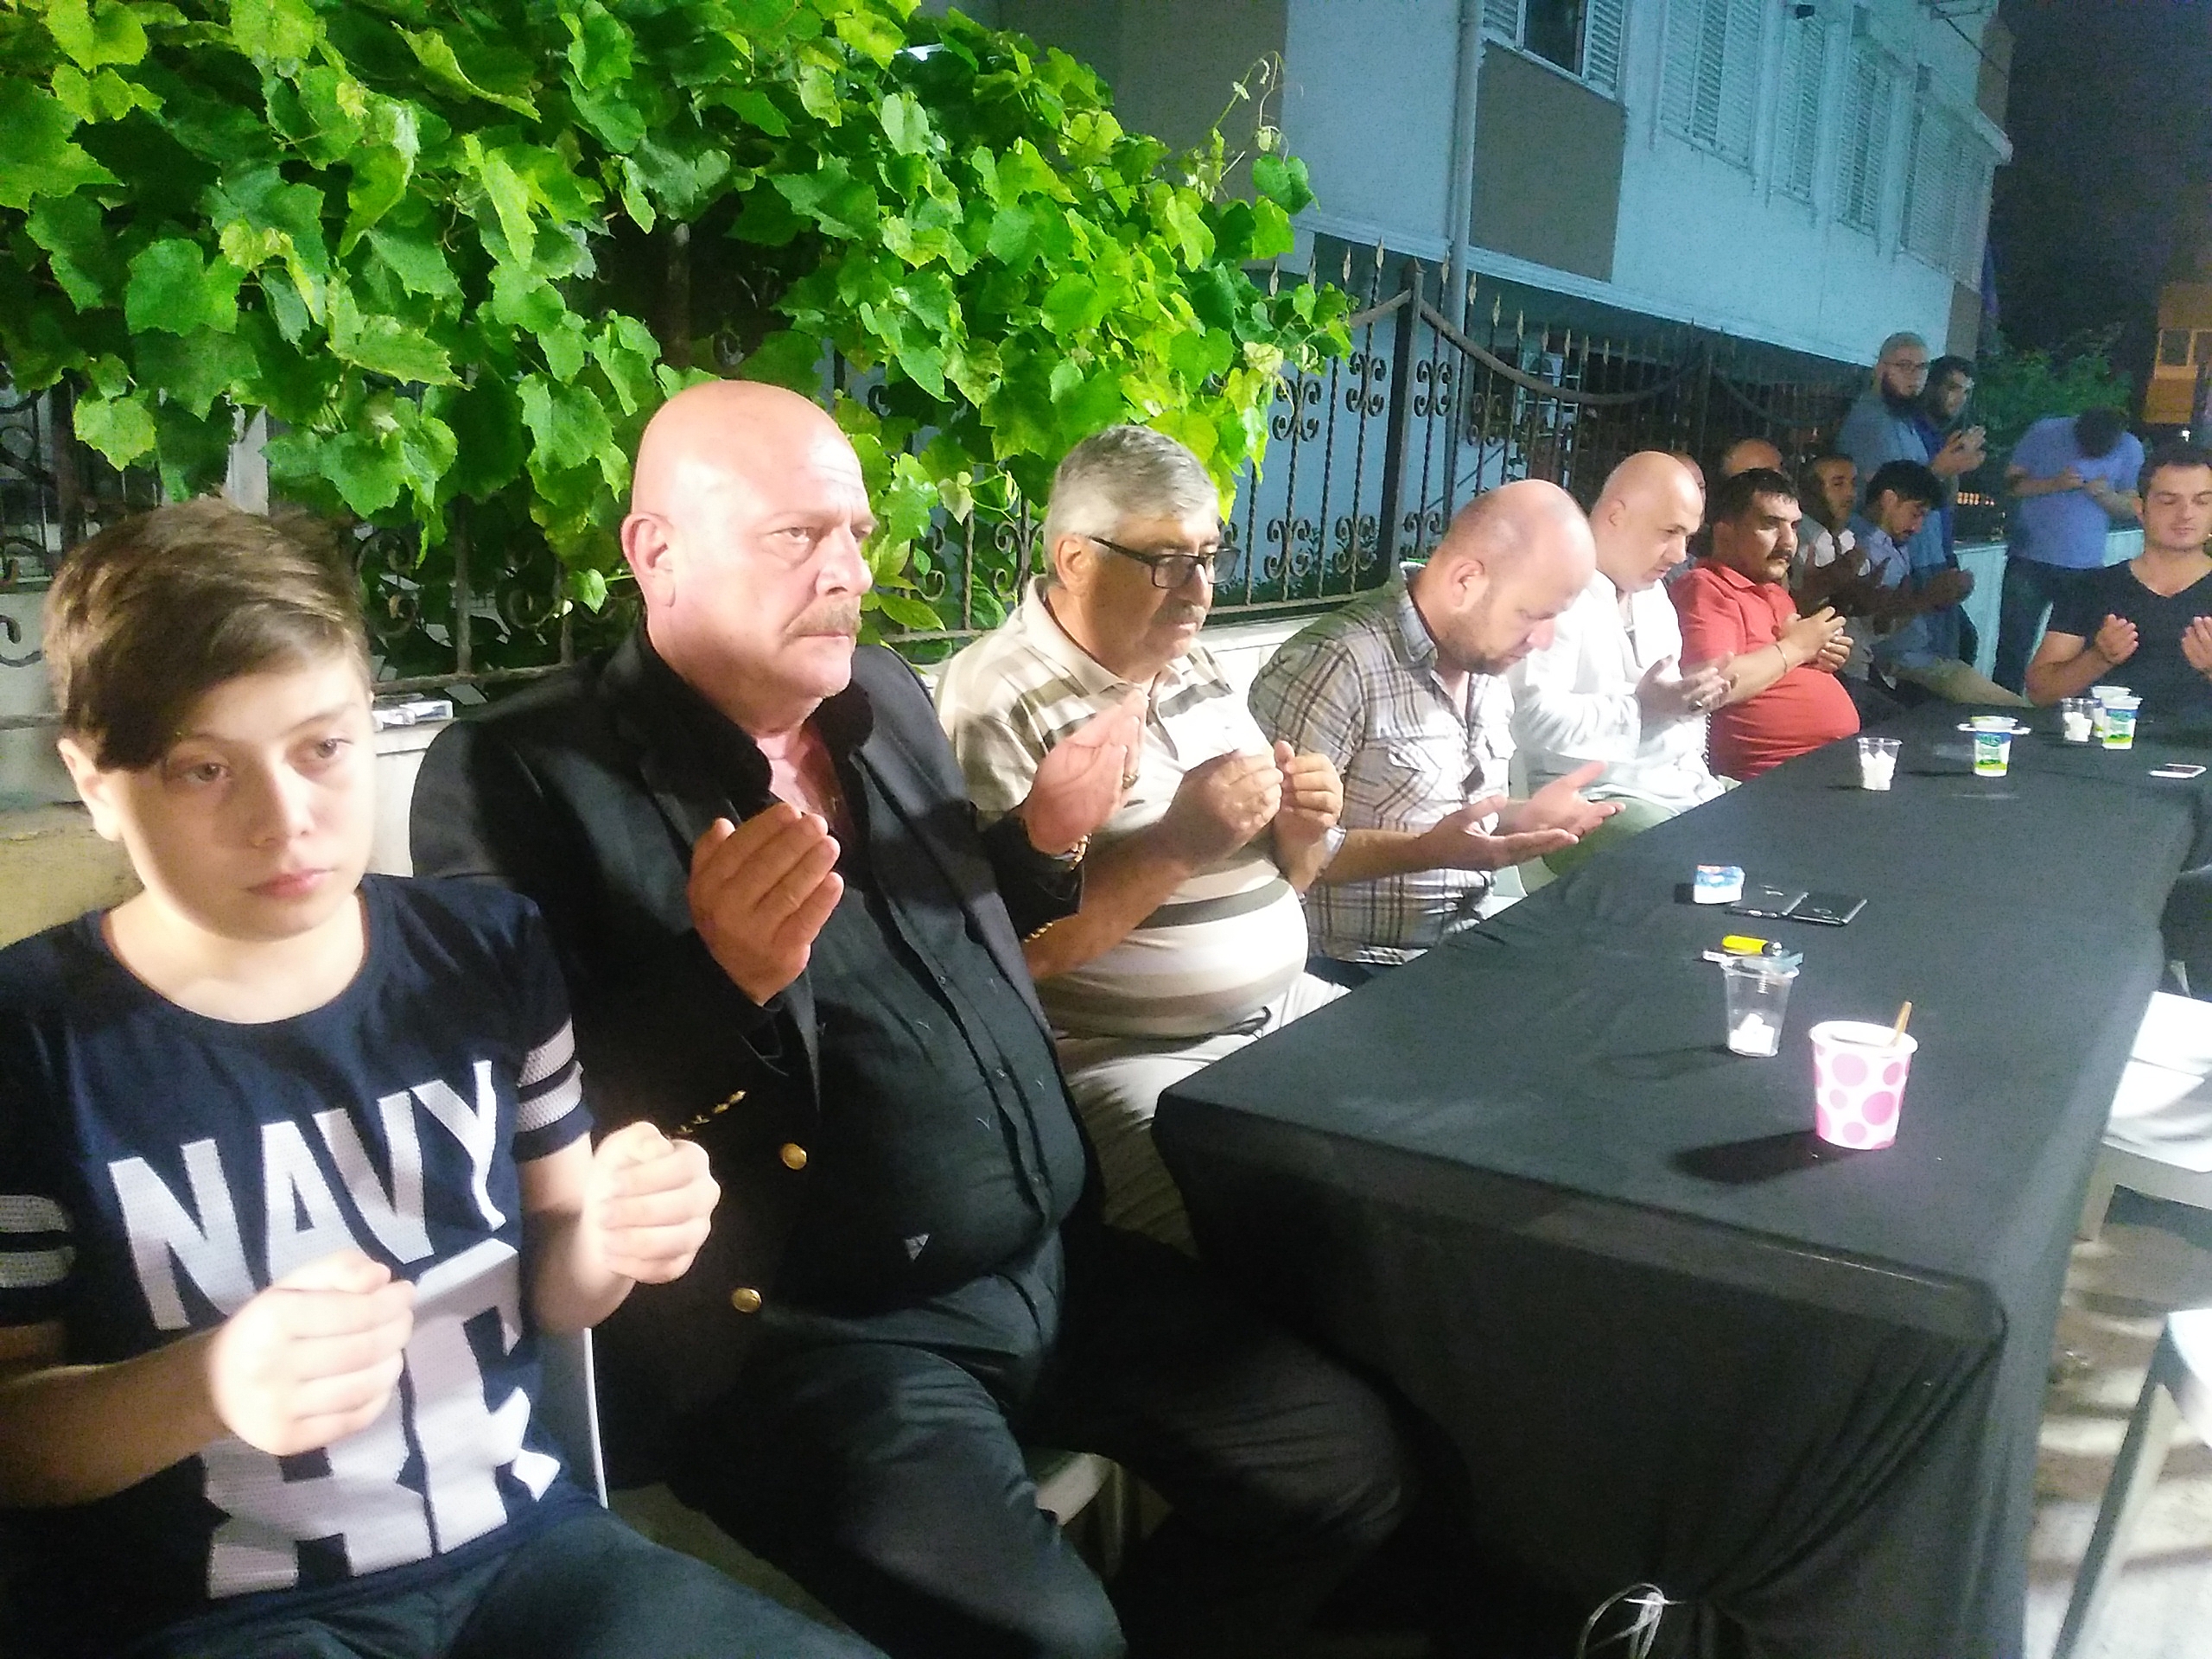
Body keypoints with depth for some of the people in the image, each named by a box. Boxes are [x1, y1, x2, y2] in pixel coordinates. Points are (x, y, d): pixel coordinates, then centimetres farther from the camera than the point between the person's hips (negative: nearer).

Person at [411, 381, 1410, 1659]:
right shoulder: (516, 777, -13)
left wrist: (1046, 840, 4)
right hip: (801, 1327, -7)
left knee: (1351, 1463, 7)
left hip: (1052, 1259, 7)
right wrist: (721, 976, -30)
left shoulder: (887, 698, 9)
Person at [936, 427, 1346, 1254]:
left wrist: (1299, 830, -3)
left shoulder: (1192, 666, 12)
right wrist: (1176, 845, -24)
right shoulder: (995, 703, -14)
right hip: (1121, 1059, -8)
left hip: (1287, 1010, 8)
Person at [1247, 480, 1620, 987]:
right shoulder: (1335, 666, -19)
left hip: (1479, 940, 8)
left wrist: (1526, 818, 5)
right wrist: (1426, 851, -27)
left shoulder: (1487, 667, 12)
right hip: (1362, 967, -8)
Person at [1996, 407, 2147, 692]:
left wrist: (2106, 496, -14)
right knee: (2013, 651, 0)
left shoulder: (2129, 449, 2)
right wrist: (2053, 484, -17)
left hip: (2086, 569, 1)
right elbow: (2010, 482, -1)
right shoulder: (2045, 433, -3)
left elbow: (2131, 510, 6)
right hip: (2030, 562, -1)